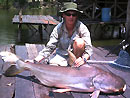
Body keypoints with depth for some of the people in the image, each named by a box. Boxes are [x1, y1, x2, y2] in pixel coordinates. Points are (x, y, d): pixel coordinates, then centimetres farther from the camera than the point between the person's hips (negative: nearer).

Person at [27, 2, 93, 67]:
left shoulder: (82, 28, -16)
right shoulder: (58, 28, -12)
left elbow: (89, 49, -20)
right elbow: (49, 48, -14)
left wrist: (83, 59, -42)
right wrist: (35, 60, -27)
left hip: (77, 57, 0)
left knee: (79, 42, -30)